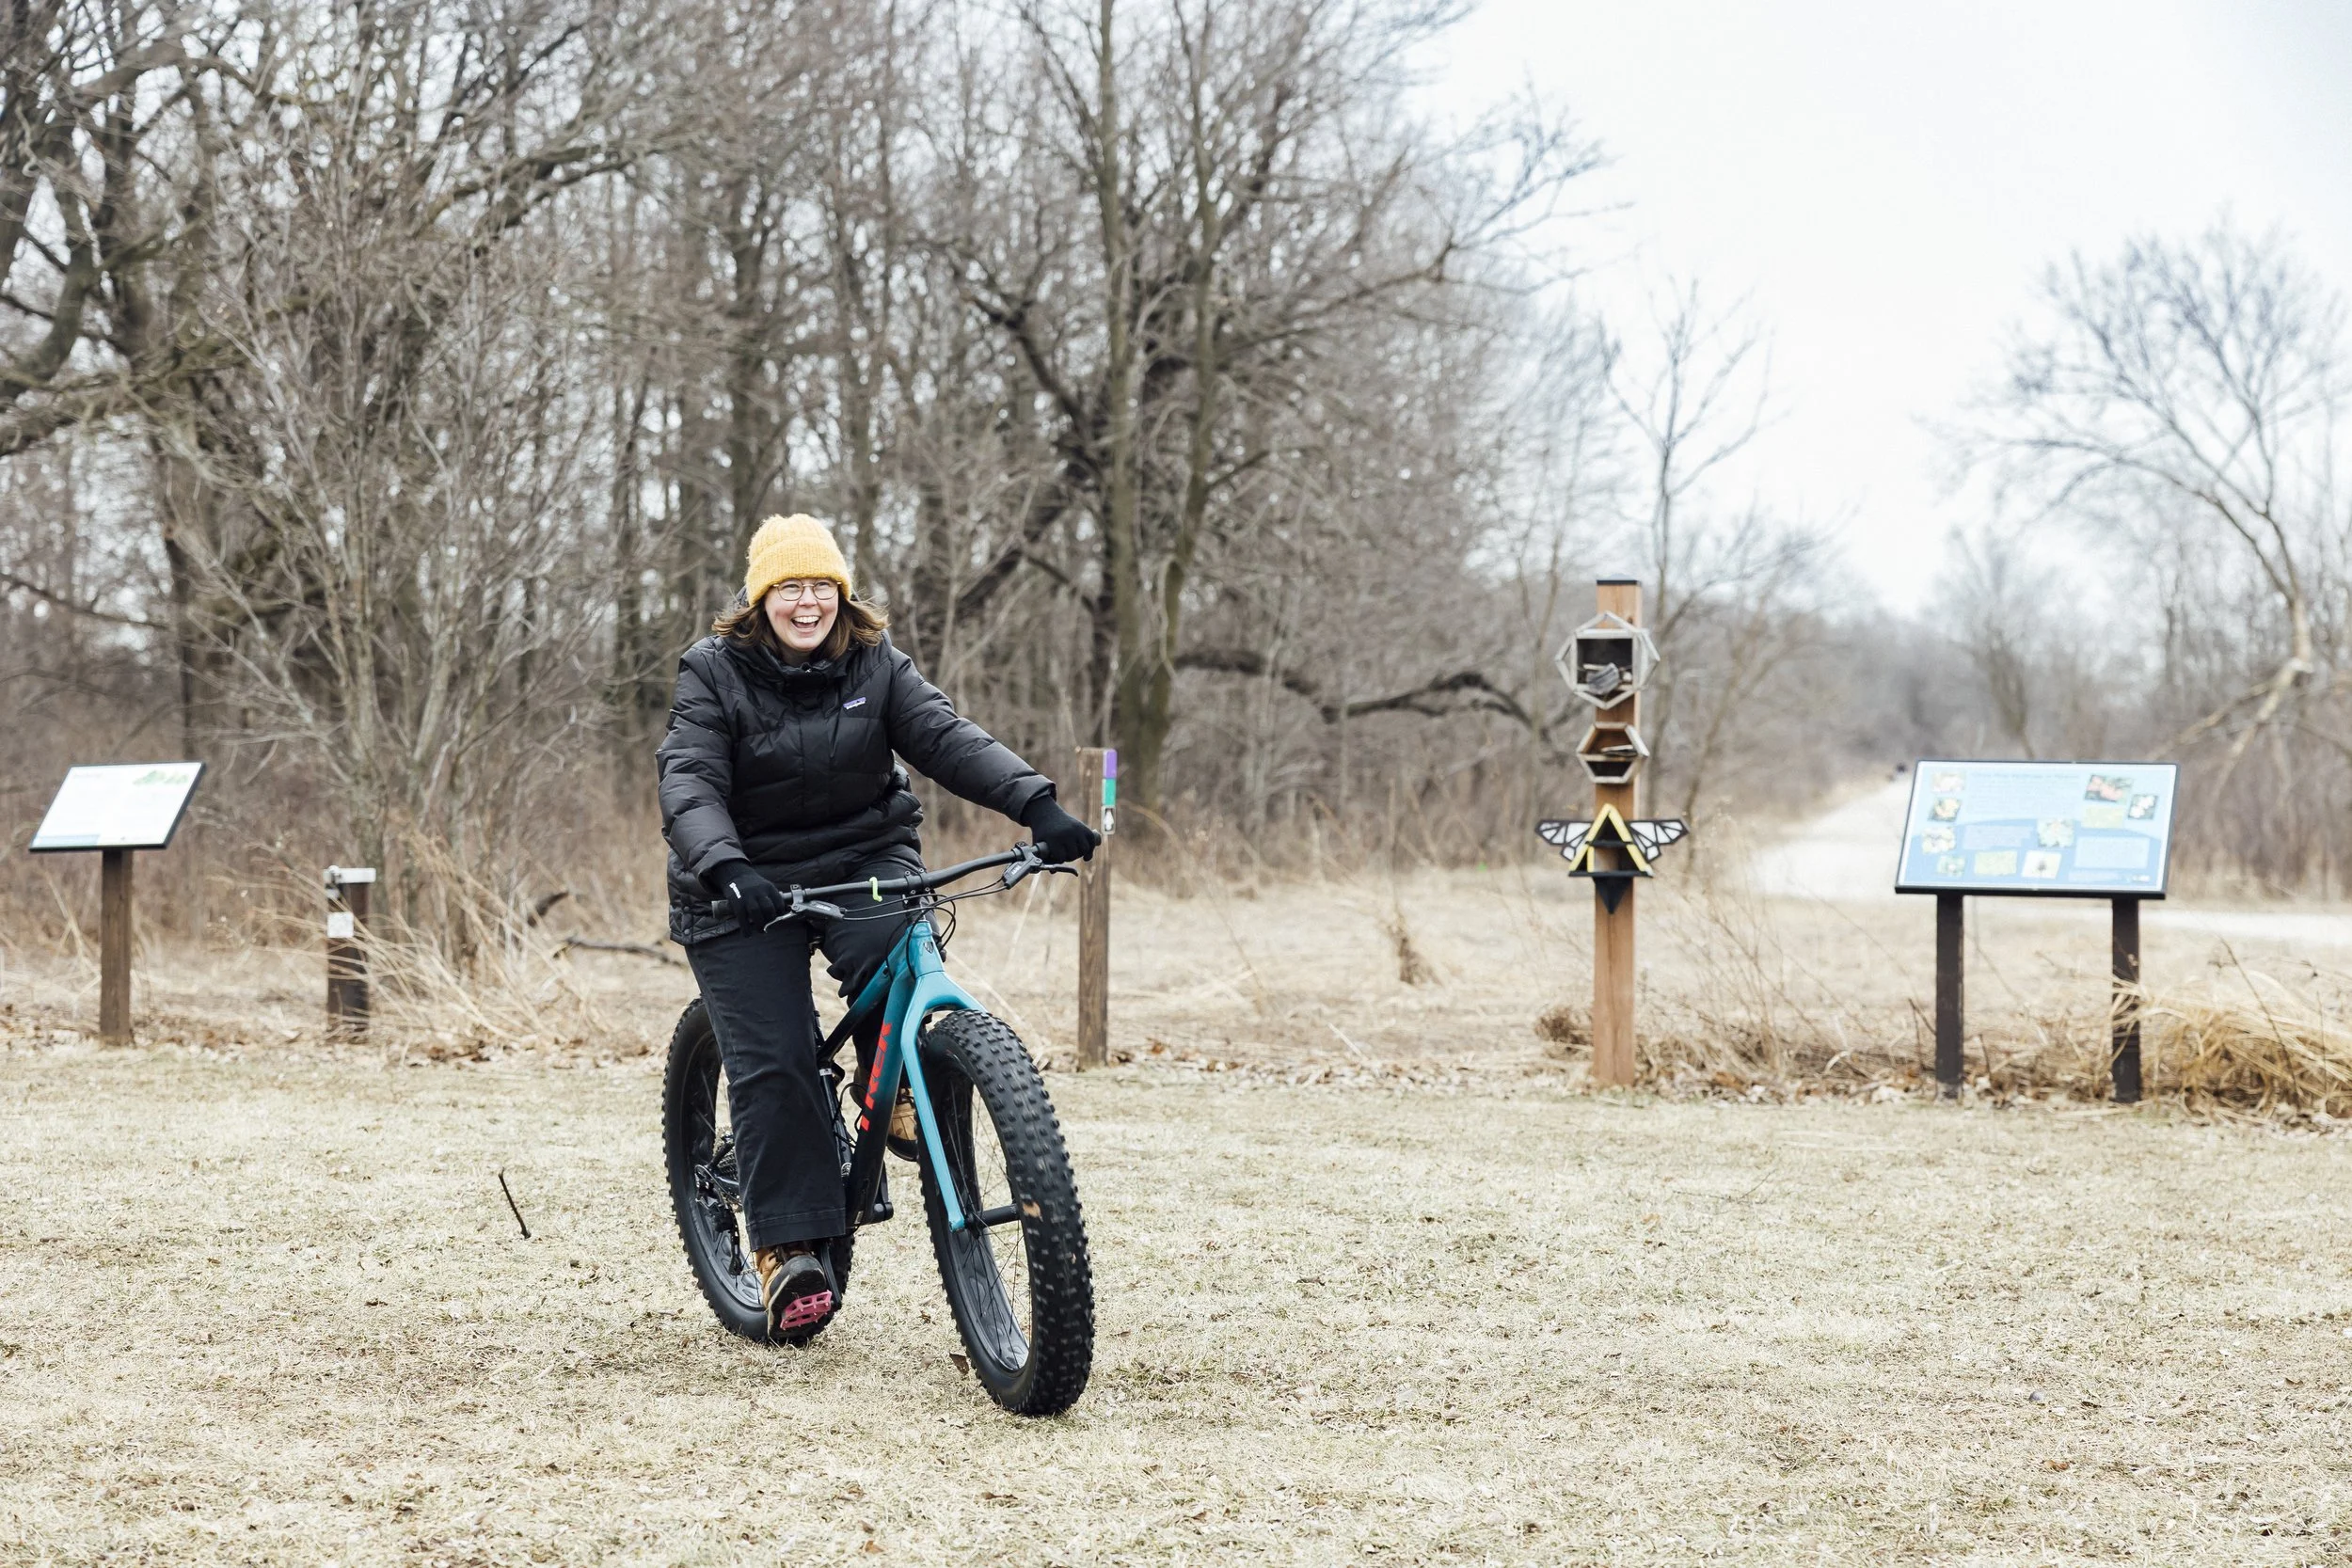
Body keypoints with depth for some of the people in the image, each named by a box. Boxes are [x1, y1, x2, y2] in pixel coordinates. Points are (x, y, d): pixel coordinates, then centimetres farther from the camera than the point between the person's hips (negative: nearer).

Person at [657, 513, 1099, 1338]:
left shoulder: (875, 664, -1)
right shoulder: (714, 673, -9)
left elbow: (946, 736, -13)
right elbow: (689, 783, -20)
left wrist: (1036, 803, -29)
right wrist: (723, 868, -41)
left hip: (864, 857, 2)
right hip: (749, 884, -2)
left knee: (894, 953, -31)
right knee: (771, 1066, -11)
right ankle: (787, 1250, -6)